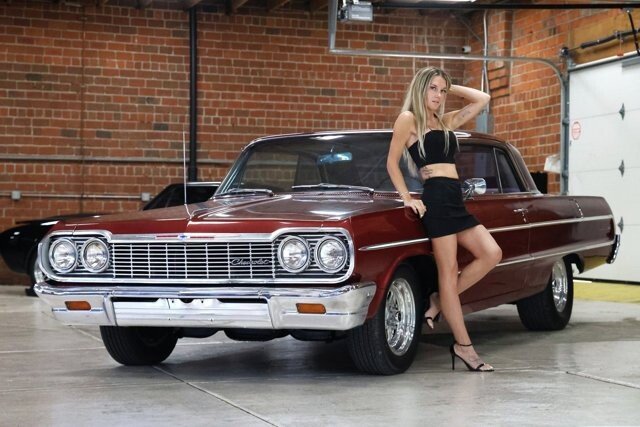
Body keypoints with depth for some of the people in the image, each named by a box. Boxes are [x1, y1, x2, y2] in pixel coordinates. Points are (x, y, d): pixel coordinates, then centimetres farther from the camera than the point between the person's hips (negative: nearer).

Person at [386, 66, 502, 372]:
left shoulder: (446, 121, 21)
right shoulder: (408, 119, 3)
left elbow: (482, 99, 21)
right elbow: (392, 161, 0)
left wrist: (451, 88, 19)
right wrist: (406, 198, -7)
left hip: (455, 200, 8)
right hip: (435, 198, -8)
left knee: (491, 254, -5)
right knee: (449, 272, -7)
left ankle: (439, 301, 7)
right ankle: (463, 345, -5)